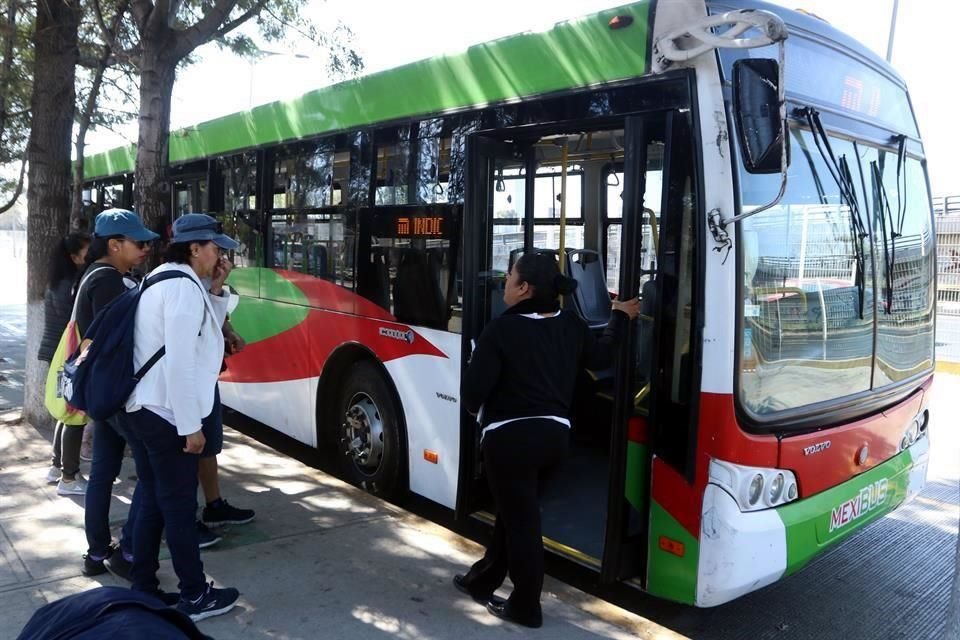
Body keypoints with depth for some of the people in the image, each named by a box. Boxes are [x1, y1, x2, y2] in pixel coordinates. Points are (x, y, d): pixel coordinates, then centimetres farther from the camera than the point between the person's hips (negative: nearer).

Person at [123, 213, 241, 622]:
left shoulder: (161, 279, 15)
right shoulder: (184, 287, -17)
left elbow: (205, 330, 22)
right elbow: (180, 363, -23)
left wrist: (216, 290, 9)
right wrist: (191, 426, -20)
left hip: (141, 409, 10)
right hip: (166, 415, -10)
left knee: (153, 502, 16)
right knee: (179, 507, 0)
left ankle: (142, 590, 25)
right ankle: (195, 597, 12)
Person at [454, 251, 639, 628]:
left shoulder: (502, 330, -16)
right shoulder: (571, 325, 3)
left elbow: (474, 388, -17)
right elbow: (601, 358, 19)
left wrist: (477, 409, 7)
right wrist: (620, 317, 33)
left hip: (510, 437, -7)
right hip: (554, 434, 7)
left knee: (520, 520, 6)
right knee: (515, 513, 21)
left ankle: (525, 606, 20)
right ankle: (482, 580, 39)